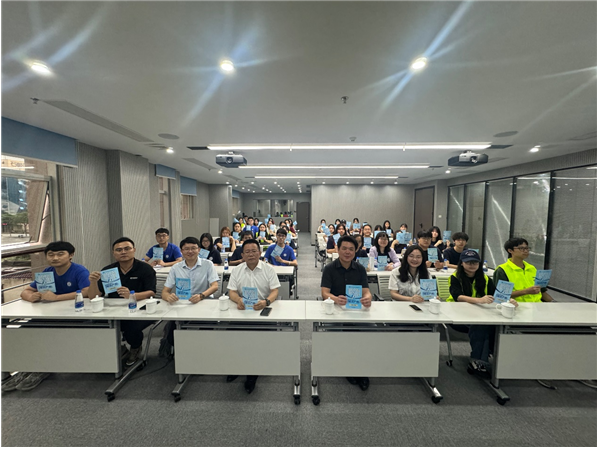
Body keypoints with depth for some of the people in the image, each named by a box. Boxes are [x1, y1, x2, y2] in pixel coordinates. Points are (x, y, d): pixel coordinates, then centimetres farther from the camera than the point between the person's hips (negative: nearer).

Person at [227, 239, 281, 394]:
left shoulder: (269, 270, 1)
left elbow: (275, 291, -5)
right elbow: (232, 292, 3)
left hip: (263, 309, -2)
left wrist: (266, 302, -26)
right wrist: (238, 300, -21)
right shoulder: (236, 271, 9)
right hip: (242, 309, 2)